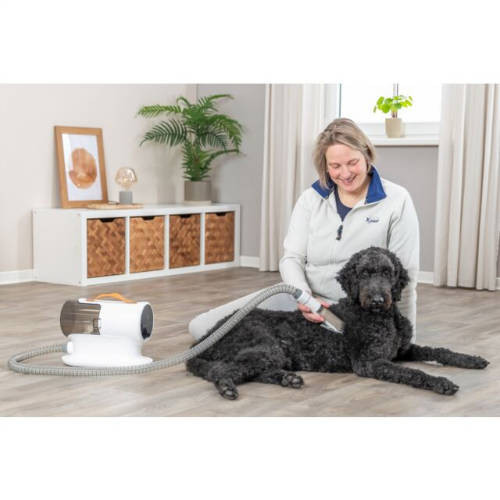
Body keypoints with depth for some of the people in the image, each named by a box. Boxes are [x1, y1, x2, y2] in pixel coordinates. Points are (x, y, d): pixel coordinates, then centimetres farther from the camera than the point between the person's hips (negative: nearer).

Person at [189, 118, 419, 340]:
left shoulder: (396, 200, -3)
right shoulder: (311, 198, 7)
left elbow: (405, 274, -3)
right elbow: (291, 257, 1)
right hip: (304, 298, 3)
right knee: (201, 326, -9)